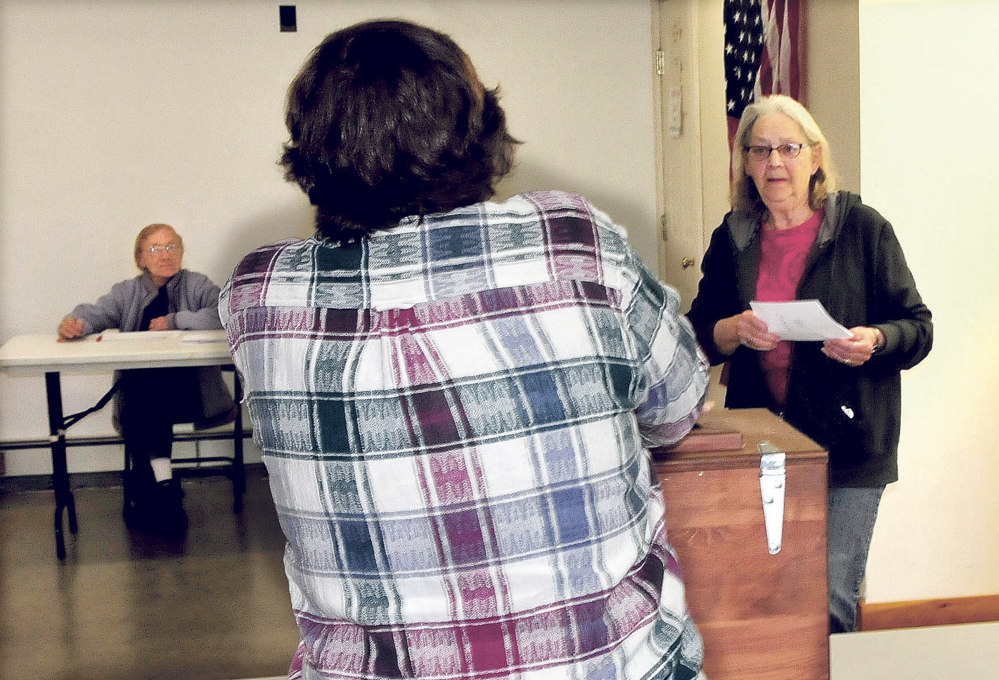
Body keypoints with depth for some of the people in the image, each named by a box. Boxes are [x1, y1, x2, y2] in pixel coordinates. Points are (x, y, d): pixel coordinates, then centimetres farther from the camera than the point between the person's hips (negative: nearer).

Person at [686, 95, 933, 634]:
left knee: (829, 602, -4)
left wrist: (875, 340, -20)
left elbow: (918, 327, 2)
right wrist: (734, 330, -13)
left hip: (847, 442, -3)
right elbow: (697, 335, 9)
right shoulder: (732, 238, 9)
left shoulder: (863, 228, -1)